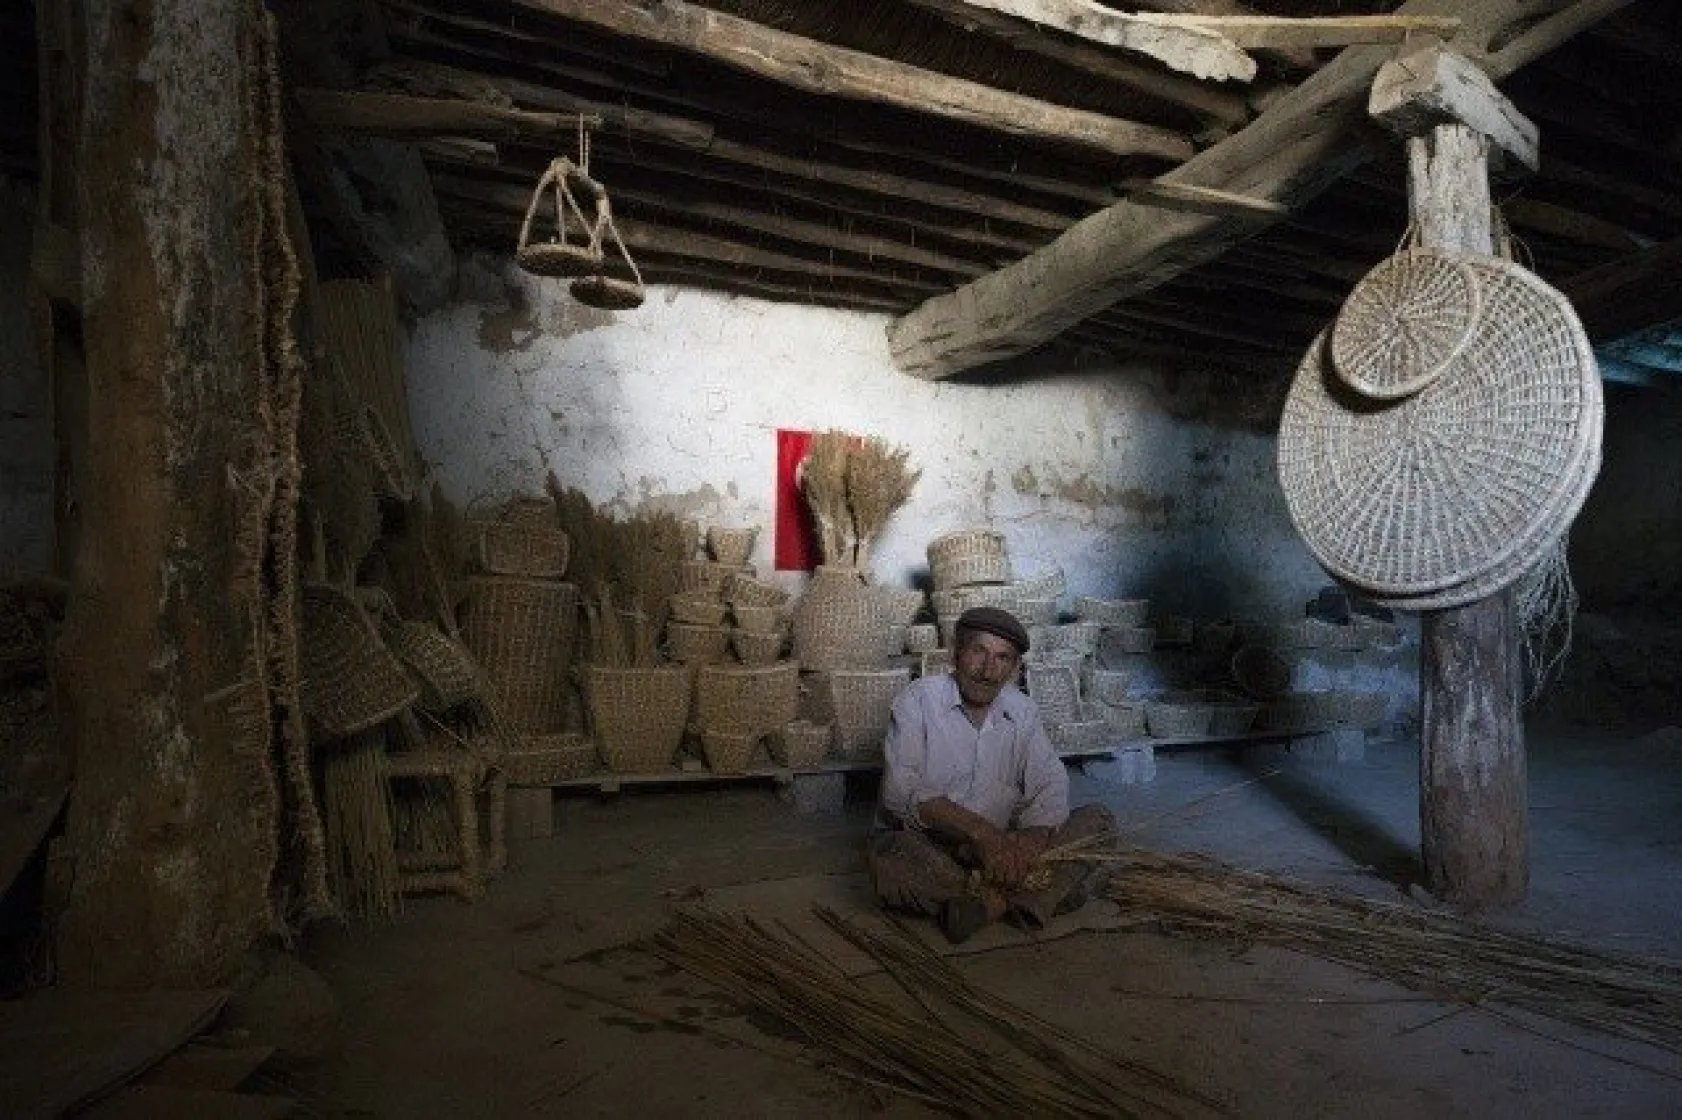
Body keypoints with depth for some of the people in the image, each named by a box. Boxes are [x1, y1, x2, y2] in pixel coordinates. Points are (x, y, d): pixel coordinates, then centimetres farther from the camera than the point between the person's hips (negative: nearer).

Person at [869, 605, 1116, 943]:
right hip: (922, 843, -4)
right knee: (890, 859, -37)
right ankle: (1048, 892, -26)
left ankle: (991, 900, -27)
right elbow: (902, 791, -20)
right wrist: (979, 830, -30)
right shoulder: (918, 701, -8)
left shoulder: (1022, 713, 7)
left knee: (1098, 821, -9)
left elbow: (1050, 786, -2)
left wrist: (1033, 839, -24)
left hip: (994, 848, 4)